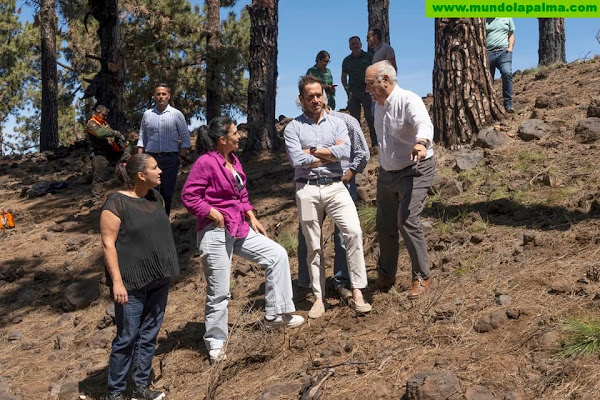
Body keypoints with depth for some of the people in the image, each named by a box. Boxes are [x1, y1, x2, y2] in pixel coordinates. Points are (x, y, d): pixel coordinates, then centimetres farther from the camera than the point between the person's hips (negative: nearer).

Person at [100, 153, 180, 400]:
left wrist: (166, 269, 16)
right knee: (128, 336, 0)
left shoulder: (155, 197, 7)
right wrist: (117, 281, -19)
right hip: (131, 282, -7)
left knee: (150, 334, 12)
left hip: (158, 278, 7)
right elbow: (108, 244, -15)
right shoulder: (117, 203, -14)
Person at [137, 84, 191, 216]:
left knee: (167, 192, 3)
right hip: (150, 157, 2)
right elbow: (142, 139, 13)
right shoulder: (147, 114, 10)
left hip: (170, 159, -1)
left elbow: (185, 138, 4)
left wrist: (181, 156, -4)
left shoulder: (176, 114, 3)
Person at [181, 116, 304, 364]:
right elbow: (188, 197, -17)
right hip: (215, 233, -8)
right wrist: (213, 213, -17)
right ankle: (215, 342, 20)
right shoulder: (206, 162, -16)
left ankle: (275, 314, 12)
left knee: (277, 255, 3)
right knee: (219, 292, 1)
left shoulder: (233, 160, 10)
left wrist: (251, 217, 9)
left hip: (239, 229, 8)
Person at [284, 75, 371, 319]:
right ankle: (319, 298, 16)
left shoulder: (337, 123, 10)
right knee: (314, 246, 6)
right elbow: (298, 161, -11)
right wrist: (331, 153, -4)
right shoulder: (293, 128, 3)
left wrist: (313, 151, -7)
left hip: (335, 187, 1)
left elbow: (345, 152, -8)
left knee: (353, 231, -17)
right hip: (307, 190, -1)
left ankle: (357, 293, -11)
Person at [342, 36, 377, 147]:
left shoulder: (369, 57, 5)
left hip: (366, 91, -3)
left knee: (370, 117, -7)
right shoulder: (347, 60, 13)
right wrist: (347, 89, 7)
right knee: (354, 118, 3)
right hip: (353, 92, 3)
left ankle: (375, 142, -3)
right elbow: (344, 76, 21)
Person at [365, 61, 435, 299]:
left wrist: (421, 142, -61)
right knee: (385, 226, 10)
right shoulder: (378, 105, 7)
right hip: (387, 172, 8)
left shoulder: (409, 101, -19)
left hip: (414, 170, -8)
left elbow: (423, 123, -40)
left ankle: (421, 277, -6)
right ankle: (385, 277, 28)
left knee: (407, 220, -21)